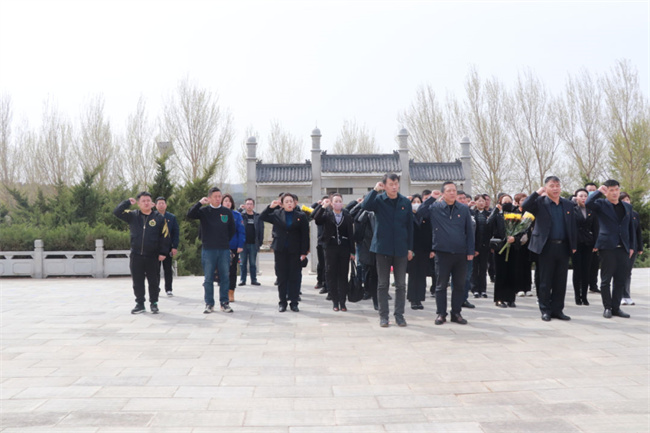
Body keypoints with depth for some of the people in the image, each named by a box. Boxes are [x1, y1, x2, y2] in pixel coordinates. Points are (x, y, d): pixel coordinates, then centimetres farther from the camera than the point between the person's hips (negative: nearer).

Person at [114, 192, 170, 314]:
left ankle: (154, 303, 20)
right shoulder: (132, 216, 7)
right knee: (137, 282, 8)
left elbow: (165, 236, 0)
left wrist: (163, 252, -5)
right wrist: (128, 202, -4)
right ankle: (140, 304, 20)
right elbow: (117, 212, 2)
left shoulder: (159, 218, 1)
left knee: (154, 281, 5)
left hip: (153, 257, -2)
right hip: (136, 256, 2)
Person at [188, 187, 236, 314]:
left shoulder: (227, 212, 7)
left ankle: (224, 303, 14)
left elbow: (232, 229, 14)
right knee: (208, 278, 3)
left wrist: (225, 241, 10)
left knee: (225, 277, 5)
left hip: (224, 250, 2)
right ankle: (209, 304, 12)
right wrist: (199, 203, -20)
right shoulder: (203, 211, 2)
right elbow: (190, 215, -15)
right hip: (208, 250, -2)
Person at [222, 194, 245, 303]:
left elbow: (241, 231, -4)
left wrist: (240, 245, -11)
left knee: (232, 270, 7)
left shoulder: (237, 215, -1)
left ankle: (231, 293, 14)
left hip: (233, 246, -1)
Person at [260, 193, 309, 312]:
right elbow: (262, 217, 4)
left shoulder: (301, 216, 1)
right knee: (281, 277, 6)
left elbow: (305, 235, -1)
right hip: (280, 250, 1)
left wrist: (304, 252, -6)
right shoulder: (277, 214, 5)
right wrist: (270, 207, -8)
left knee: (295, 277, 2)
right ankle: (282, 302, 15)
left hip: (295, 251, -1)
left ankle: (294, 302, 11)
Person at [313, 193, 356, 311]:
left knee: (343, 275, 3)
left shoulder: (347, 216, 5)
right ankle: (335, 301, 11)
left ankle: (342, 301, 9)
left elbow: (351, 234, 4)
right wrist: (323, 207, -25)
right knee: (331, 275, 2)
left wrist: (352, 251, 1)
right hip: (331, 248, 0)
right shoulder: (326, 214, 3)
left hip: (344, 248, 1)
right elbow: (316, 218, -17)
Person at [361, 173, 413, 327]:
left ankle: (399, 315, 17)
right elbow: (365, 206, -22)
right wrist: (375, 190, -24)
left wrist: (410, 248, 5)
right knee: (383, 284, 5)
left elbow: (410, 226, 8)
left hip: (401, 249, 2)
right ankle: (383, 315, 14)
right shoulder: (378, 200, -1)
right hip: (382, 247, -2)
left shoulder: (405, 202, 5)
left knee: (401, 284, 6)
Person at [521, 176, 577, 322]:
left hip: (563, 247, 4)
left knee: (561, 281, 7)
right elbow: (524, 206, -19)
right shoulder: (540, 202, 0)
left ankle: (557, 309, 17)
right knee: (545, 281, 3)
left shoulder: (568, 205, 12)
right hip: (546, 247, -4)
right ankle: (545, 310, 12)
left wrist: (573, 245, 8)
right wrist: (537, 193, -16)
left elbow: (573, 226, 13)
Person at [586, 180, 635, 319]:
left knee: (621, 280, 6)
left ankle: (616, 307, 16)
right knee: (606, 280, 1)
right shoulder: (601, 204, 2)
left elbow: (631, 228, 17)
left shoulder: (627, 207, 16)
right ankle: (607, 307, 10)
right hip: (607, 247, -4)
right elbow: (588, 203, -20)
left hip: (623, 248, 4)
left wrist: (632, 246, 11)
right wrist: (599, 191, -14)